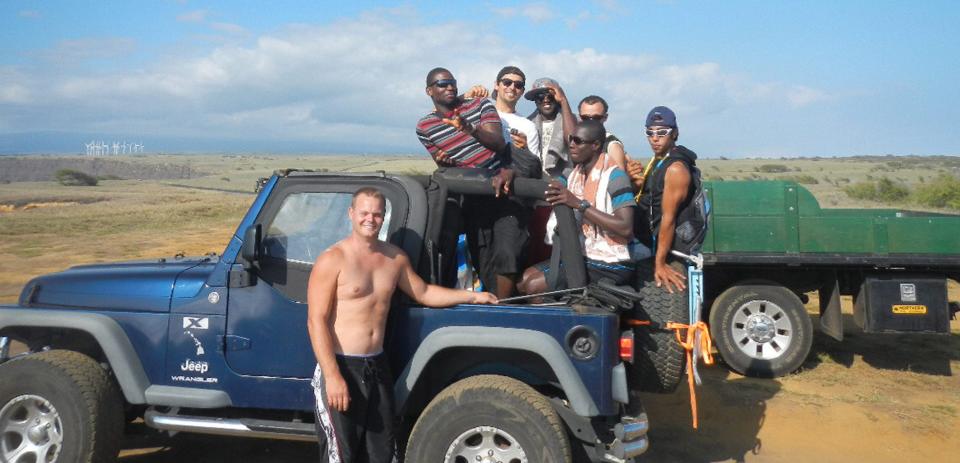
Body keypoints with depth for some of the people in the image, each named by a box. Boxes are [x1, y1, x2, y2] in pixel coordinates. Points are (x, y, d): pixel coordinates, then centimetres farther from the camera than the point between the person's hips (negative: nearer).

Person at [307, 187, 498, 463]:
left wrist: (472, 296, 17)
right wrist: (332, 376, -22)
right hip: (340, 367, -6)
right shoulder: (332, 260, -11)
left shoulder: (395, 258, 8)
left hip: (377, 366, 6)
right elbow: (316, 321, -15)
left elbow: (423, 292, 23)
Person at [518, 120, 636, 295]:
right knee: (524, 279, 3)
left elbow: (626, 229, -25)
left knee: (534, 286, -13)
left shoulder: (614, 176, -15)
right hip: (583, 257, 8)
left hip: (610, 266, -8)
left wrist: (580, 204, -26)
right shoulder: (575, 174, 11)